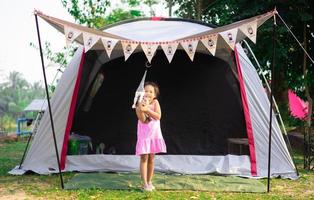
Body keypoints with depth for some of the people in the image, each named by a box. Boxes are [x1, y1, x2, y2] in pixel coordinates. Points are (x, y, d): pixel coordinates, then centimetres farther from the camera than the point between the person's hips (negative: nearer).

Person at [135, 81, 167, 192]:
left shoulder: (155, 102, -1)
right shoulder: (140, 104, -9)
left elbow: (158, 116, -14)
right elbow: (143, 120, -19)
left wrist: (147, 109, -24)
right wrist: (141, 109, -35)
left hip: (155, 135, 3)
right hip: (144, 135, -3)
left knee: (151, 158, 11)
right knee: (144, 158, -5)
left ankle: (149, 181, 21)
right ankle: (144, 183, -3)